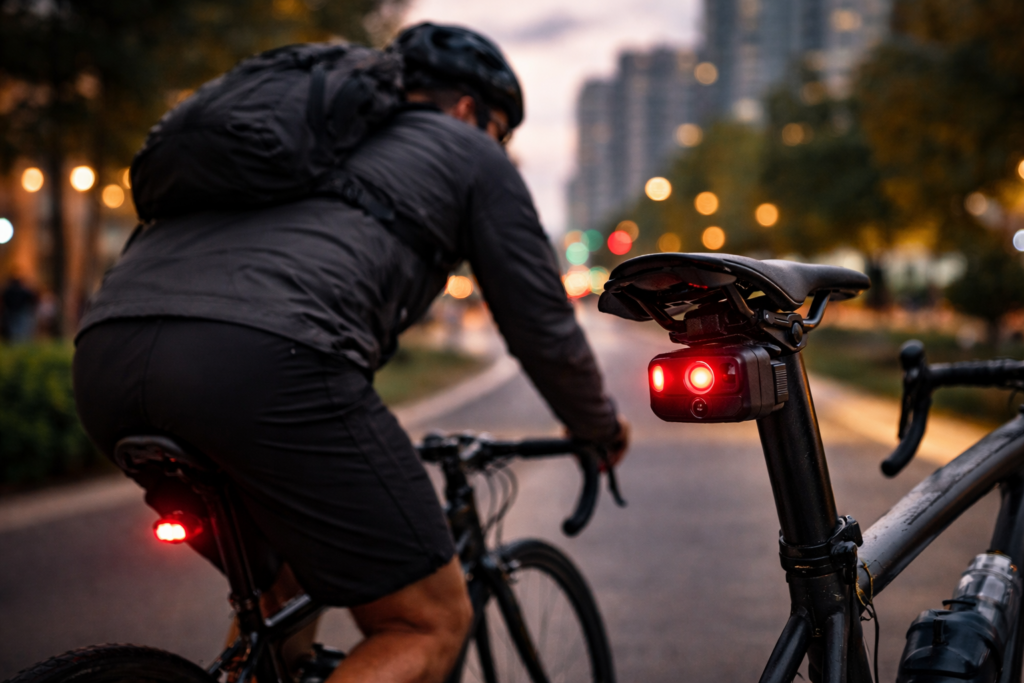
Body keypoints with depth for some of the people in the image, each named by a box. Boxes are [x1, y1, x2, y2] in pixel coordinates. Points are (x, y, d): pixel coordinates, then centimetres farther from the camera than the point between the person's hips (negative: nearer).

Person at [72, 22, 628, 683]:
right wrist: (602, 427, 43)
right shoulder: (469, 152, 22)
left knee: (279, 589, 30)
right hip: (259, 360, -8)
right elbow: (543, 328, 22)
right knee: (431, 625, 5)